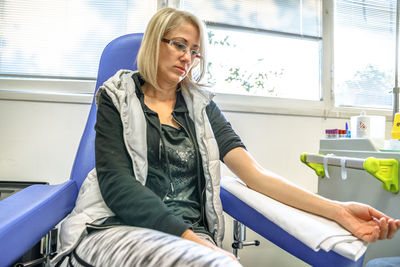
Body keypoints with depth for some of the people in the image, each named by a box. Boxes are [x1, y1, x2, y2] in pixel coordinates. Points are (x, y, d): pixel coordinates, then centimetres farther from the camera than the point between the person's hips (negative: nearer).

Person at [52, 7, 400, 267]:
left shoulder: (200, 105, 14)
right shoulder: (118, 98, 6)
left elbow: (255, 174, 3)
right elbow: (117, 184, -7)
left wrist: (338, 210, -10)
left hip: (192, 237, 4)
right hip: (120, 229, -3)